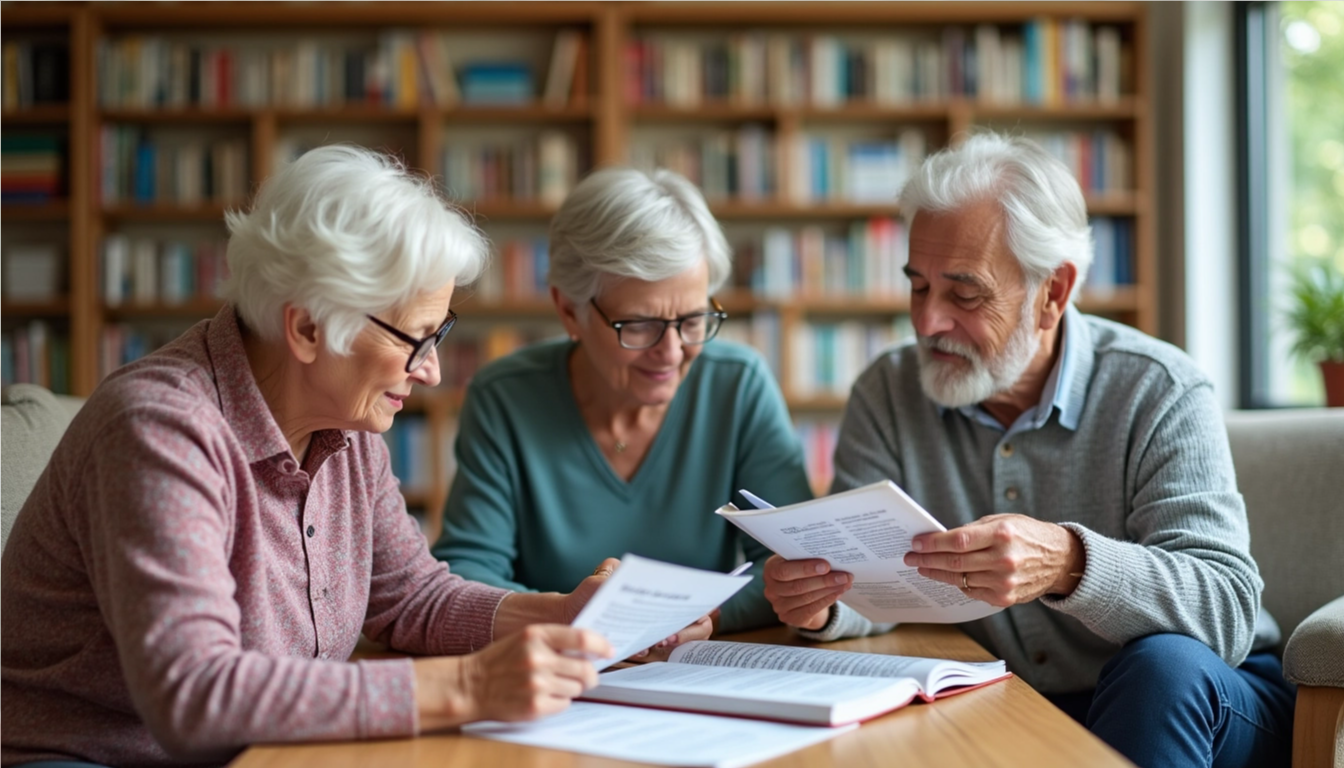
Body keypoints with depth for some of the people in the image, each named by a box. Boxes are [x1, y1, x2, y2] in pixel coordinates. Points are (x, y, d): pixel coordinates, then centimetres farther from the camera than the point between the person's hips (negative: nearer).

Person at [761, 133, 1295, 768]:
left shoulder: (1158, 394, -12)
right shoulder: (888, 394, 1)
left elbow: (1230, 609, -24)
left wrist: (1070, 563, -44)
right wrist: (820, 602, -31)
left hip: (1175, 709, -2)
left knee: (1163, 664, -35)